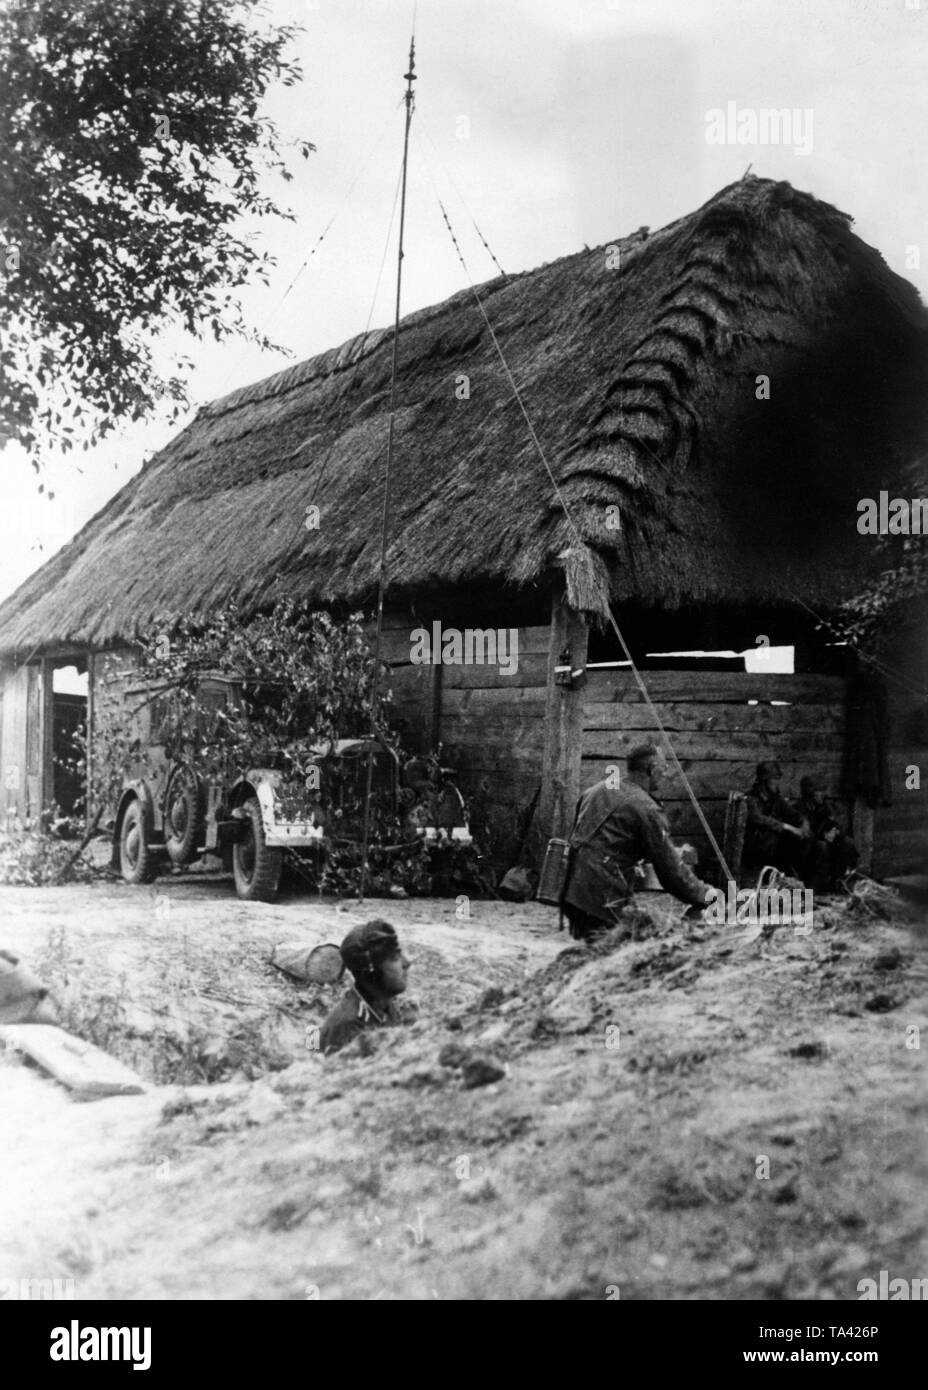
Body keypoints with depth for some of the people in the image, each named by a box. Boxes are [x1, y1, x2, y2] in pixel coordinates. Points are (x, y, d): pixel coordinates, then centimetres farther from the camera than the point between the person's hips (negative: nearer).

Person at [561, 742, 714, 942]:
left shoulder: (594, 791, 14)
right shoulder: (646, 809, -9)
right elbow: (670, 866, -5)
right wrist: (703, 894, 9)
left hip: (570, 892, 8)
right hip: (602, 901, -8)